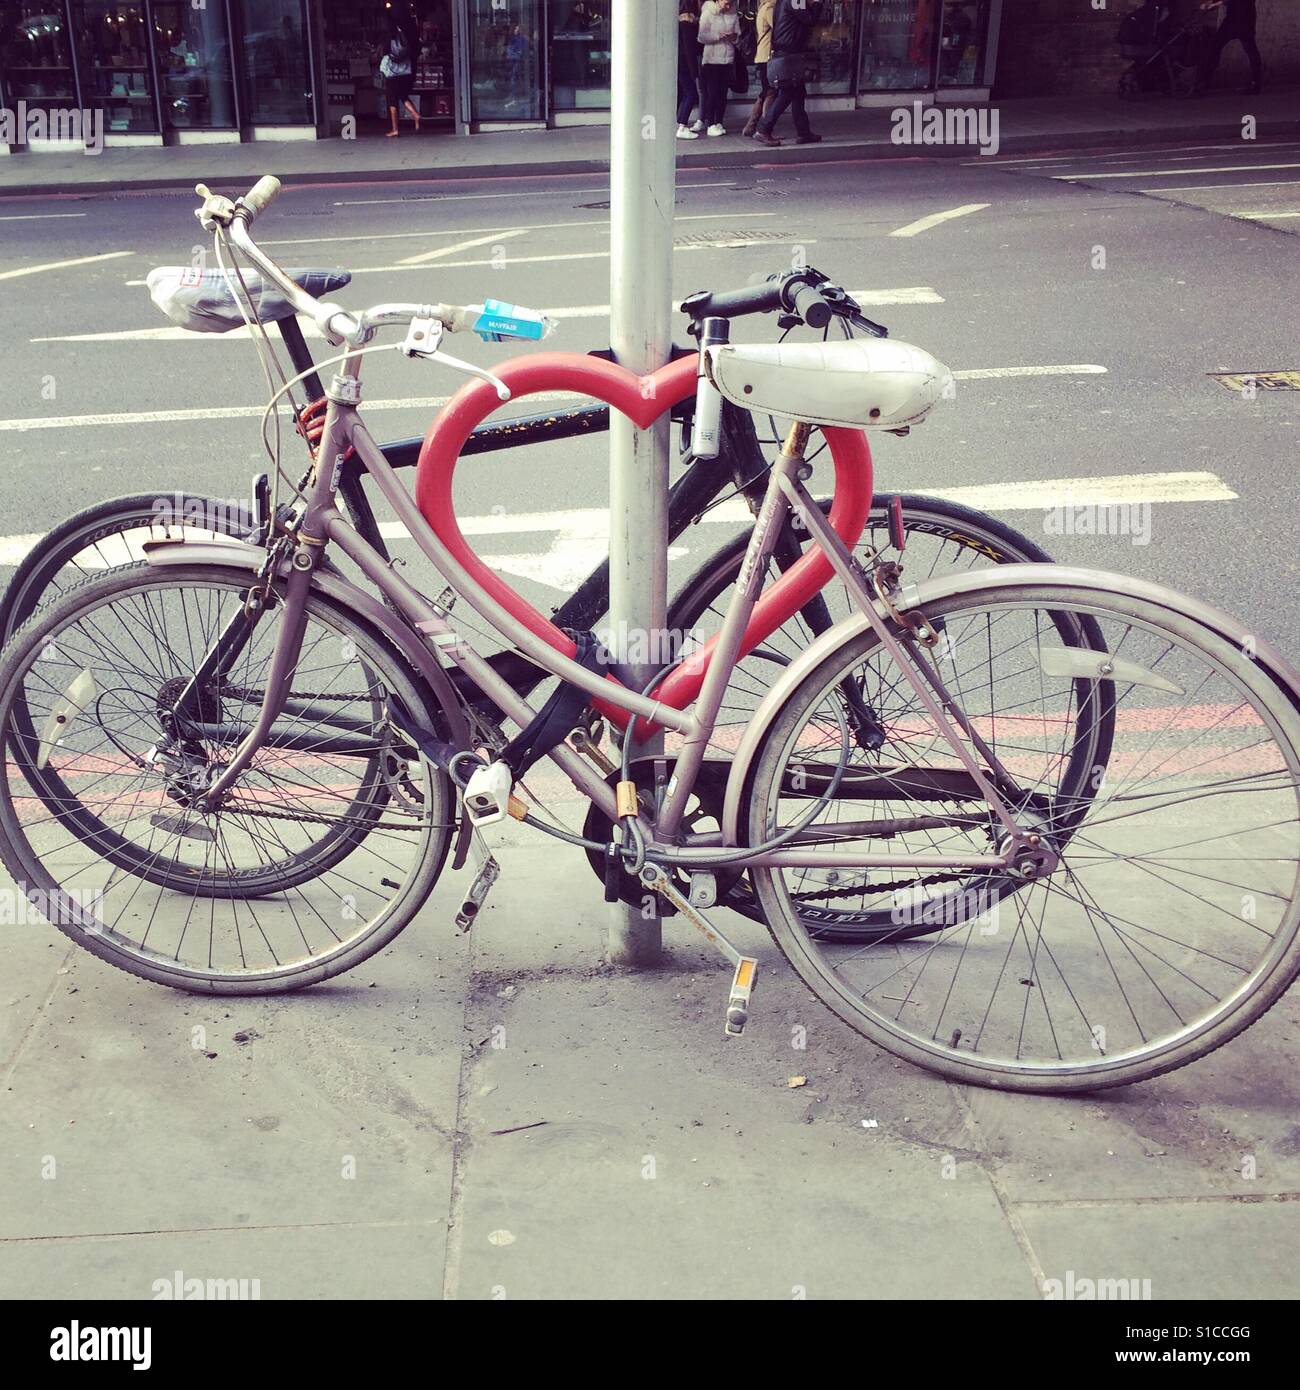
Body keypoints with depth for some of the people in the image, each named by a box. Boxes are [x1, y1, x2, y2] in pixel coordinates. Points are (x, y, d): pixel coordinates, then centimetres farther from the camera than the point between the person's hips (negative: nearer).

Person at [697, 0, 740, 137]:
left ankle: (719, 122, 11)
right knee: (711, 92, -5)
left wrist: (734, 37, -9)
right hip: (711, 59, -4)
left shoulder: (733, 16, 10)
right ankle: (710, 125, -3)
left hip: (728, 59, 4)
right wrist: (718, 36, -18)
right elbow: (701, 37, -8)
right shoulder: (708, 14, -1)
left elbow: (738, 37, 14)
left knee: (723, 93, 4)